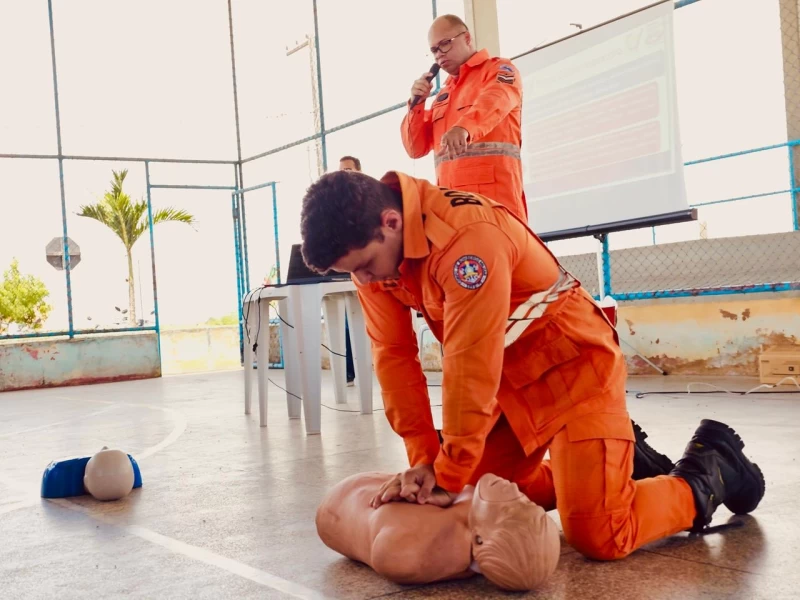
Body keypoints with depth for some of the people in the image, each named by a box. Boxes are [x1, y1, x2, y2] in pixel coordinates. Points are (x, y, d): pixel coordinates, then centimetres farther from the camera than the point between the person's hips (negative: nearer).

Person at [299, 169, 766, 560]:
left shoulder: (468, 235, -34)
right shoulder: (368, 248, -9)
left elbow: (470, 367, -31)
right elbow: (394, 355, -5)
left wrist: (449, 477, -22)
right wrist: (423, 458, -8)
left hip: (574, 367, -8)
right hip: (507, 378, 8)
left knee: (596, 535, -13)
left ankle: (709, 473, 13)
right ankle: (606, 461, 28)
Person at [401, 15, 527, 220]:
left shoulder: (499, 69, 8)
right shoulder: (443, 95, 26)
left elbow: (494, 101, -17)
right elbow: (417, 148, 22)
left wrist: (464, 127, -37)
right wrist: (416, 104, 8)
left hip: (495, 195, -5)